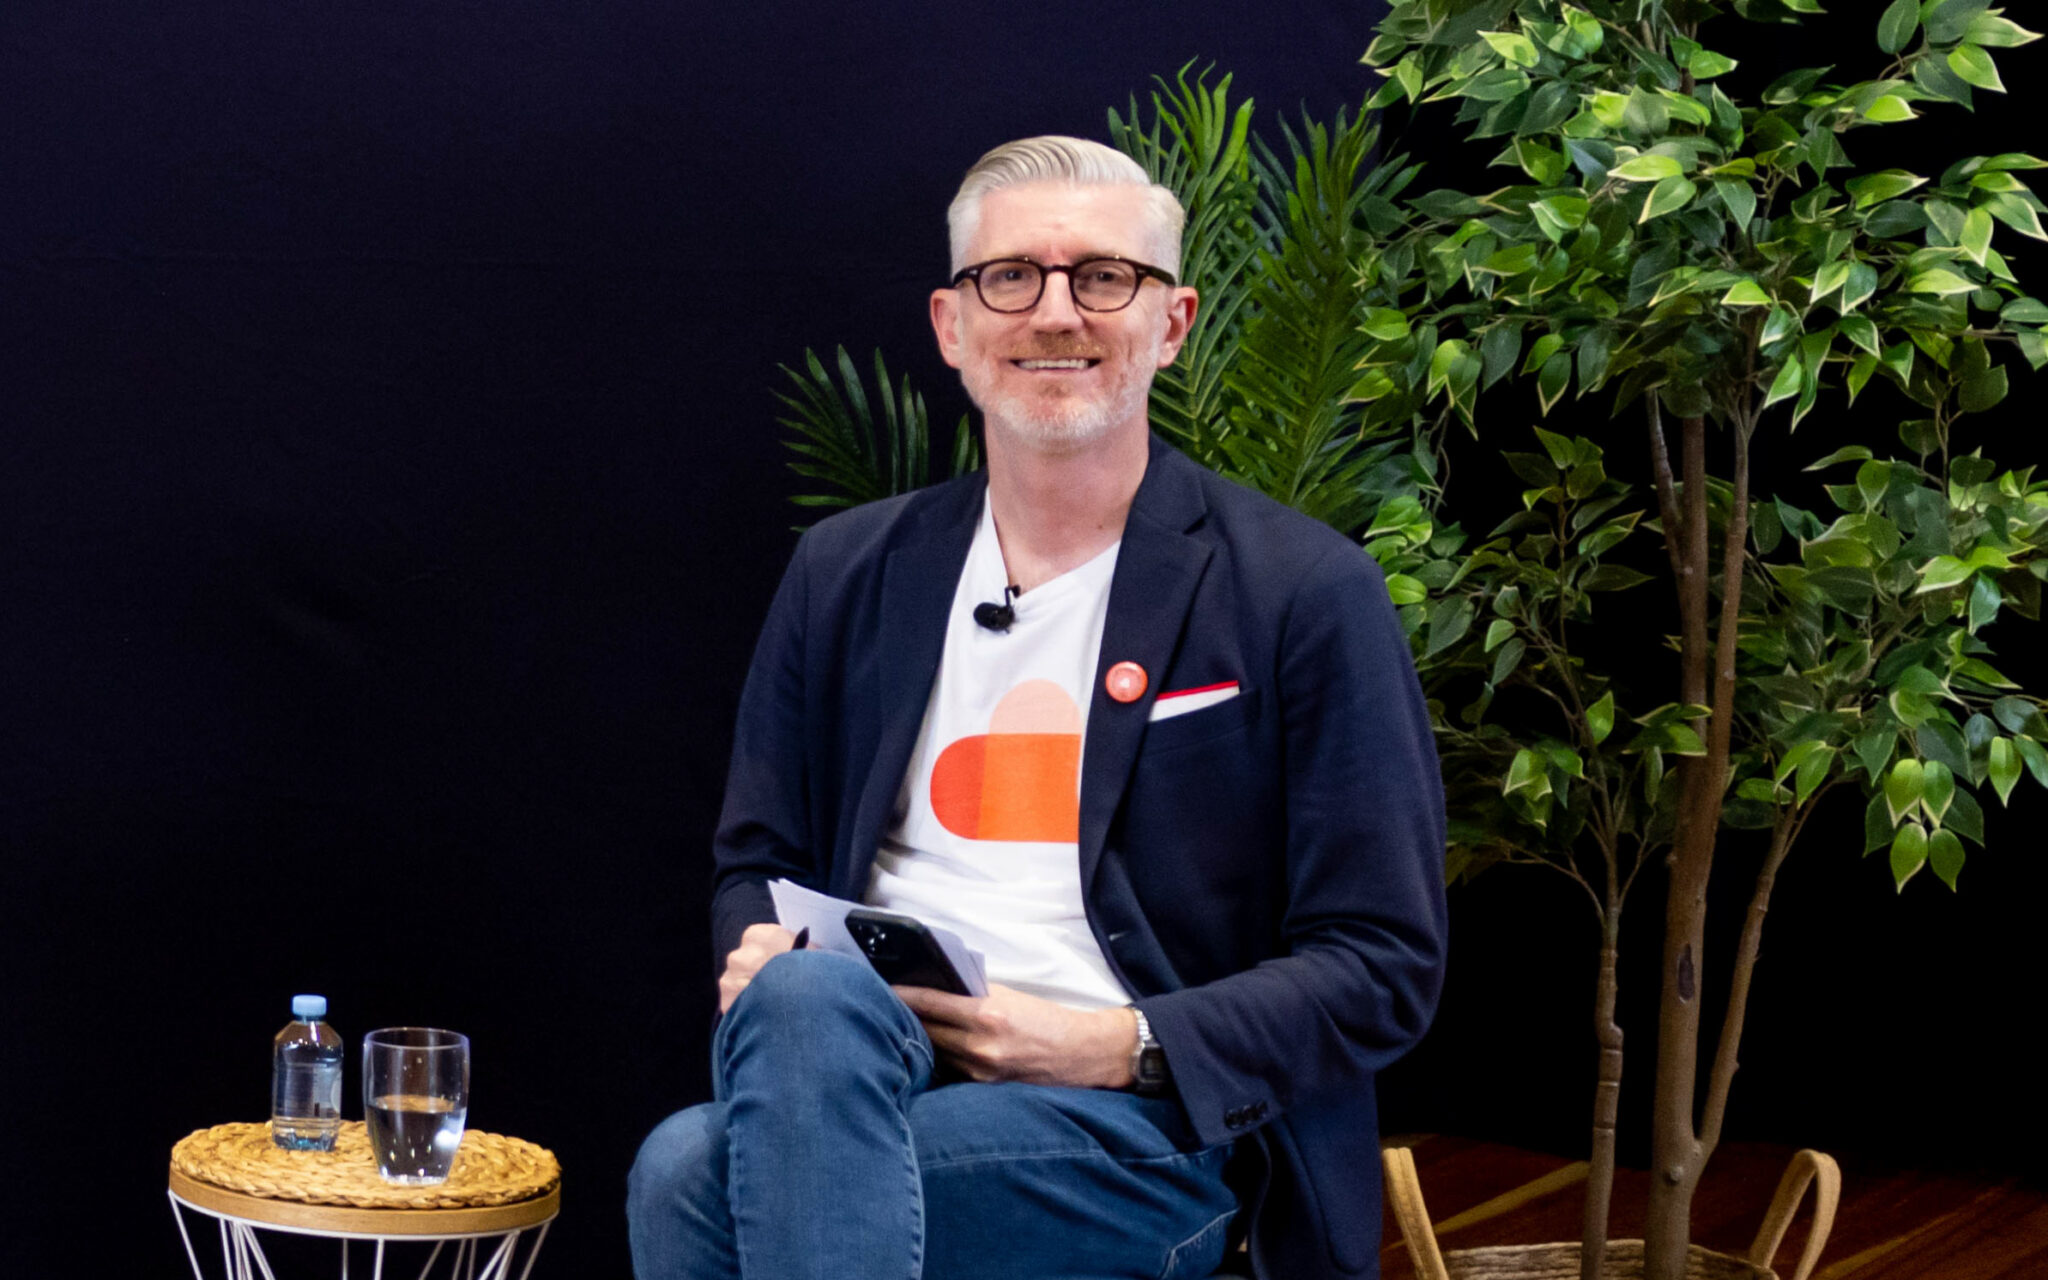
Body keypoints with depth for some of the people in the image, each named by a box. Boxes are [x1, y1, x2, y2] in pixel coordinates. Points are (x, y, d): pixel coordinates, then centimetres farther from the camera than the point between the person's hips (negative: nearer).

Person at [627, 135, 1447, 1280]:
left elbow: (1383, 970, 1)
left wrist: (1120, 1047, -13)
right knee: (806, 998, -35)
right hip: (847, 1055, 5)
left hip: (1146, 1126, -4)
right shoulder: (849, 573, 16)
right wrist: (764, 957, 0)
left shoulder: (1308, 593, 2)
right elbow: (760, 860, 25)